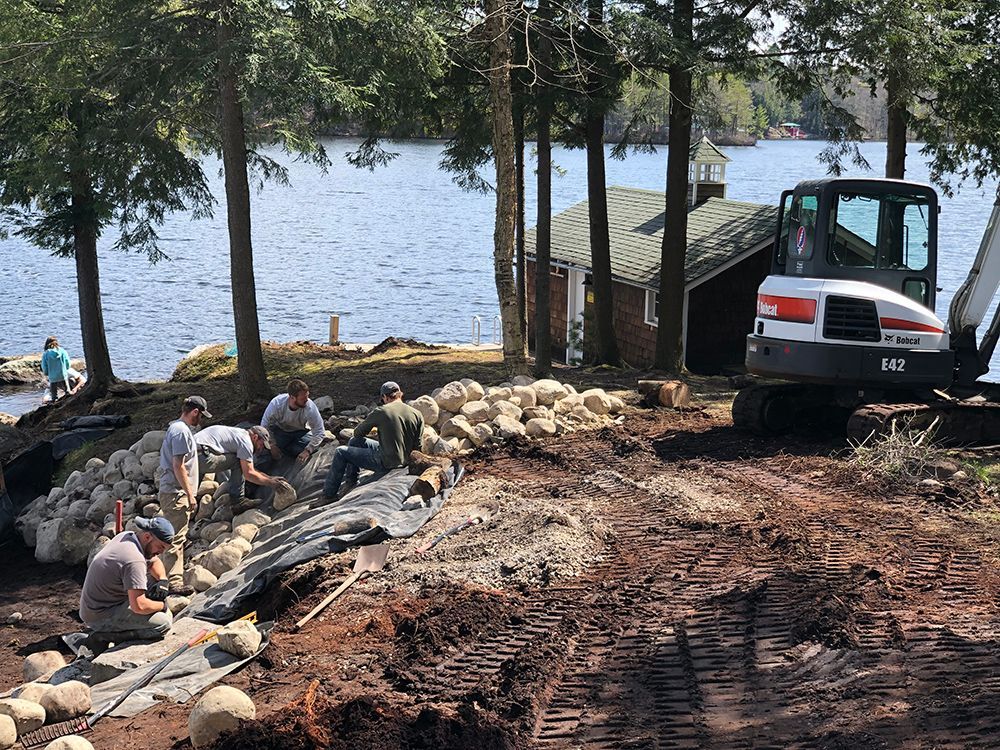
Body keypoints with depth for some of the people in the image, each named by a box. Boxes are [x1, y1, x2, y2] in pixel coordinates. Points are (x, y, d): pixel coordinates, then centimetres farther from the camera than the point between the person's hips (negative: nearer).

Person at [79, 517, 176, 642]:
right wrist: (162, 605, -14)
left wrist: (162, 580, -2)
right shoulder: (135, 561, -28)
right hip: (101, 619, -10)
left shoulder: (126, 536, 2)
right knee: (164, 623, -22)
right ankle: (112, 634, -12)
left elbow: (155, 561, 18)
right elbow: (139, 606, -33)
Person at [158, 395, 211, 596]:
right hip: (176, 493, -11)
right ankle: (174, 584, -7)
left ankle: (175, 581, 22)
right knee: (175, 539, -8)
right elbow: (179, 467, -21)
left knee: (176, 539, 15)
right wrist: (190, 495, -18)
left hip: (170, 492, 11)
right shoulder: (181, 431, -16)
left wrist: (189, 494, 23)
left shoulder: (175, 427, 16)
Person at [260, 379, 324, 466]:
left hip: (301, 431, 1)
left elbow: (319, 433, -25)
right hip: (279, 429, -1)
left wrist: (307, 451, -34)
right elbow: (265, 425, -19)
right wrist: (272, 445, -25)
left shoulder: (310, 407, -32)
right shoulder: (277, 403, -32)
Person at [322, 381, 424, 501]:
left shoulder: (380, 412, -13)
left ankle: (329, 494, 15)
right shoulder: (417, 415, -1)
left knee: (340, 452, 10)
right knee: (354, 441, 21)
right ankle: (351, 483, 25)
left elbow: (358, 432, 1)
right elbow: (416, 445, 3)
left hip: (386, 462, -7)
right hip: (404, 461, 7)